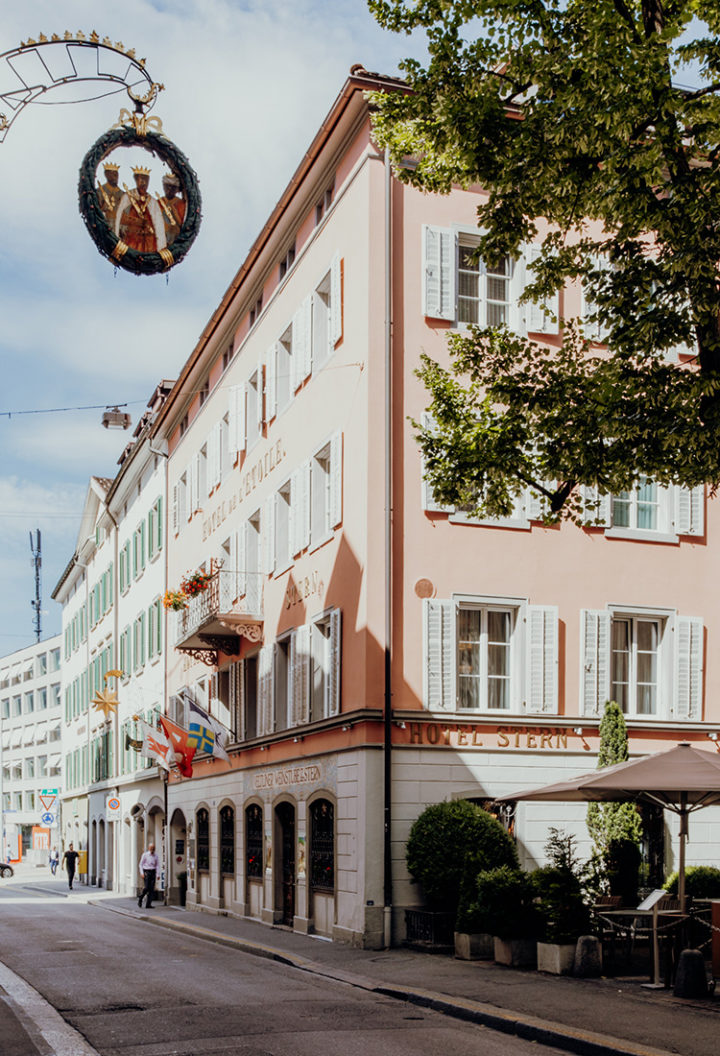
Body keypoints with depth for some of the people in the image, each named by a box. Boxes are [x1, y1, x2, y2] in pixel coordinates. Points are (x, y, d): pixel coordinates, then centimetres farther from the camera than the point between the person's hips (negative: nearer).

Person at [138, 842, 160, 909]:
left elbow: (157, 865, 10)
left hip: (153, 872, 3)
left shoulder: (155, 856, 8)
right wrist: (142, 873, -9)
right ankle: (140, 900, 10)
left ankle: (148, 904, -1)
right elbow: (141, 864, 1)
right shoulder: (145, 855, -1)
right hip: (146, 872, -3)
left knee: (152, 889, -3)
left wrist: (157, 874, -1)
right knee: (146, 887, -13)